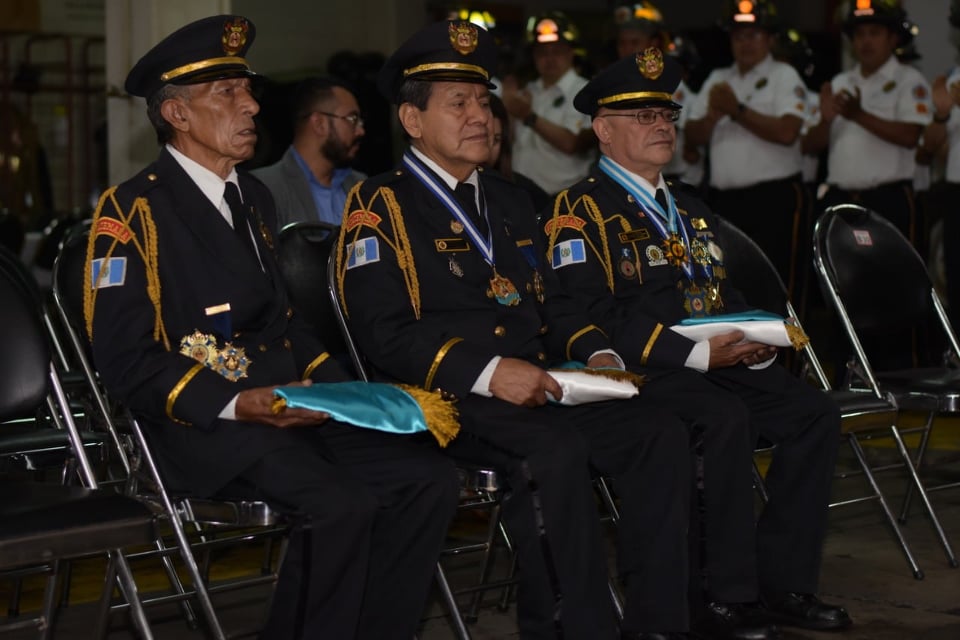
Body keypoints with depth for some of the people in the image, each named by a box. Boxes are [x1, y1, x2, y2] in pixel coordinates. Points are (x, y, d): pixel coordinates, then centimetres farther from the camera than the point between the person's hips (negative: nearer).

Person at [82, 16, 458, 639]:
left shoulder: (254, 198, 18)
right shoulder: (133, 211, -8)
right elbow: (126, 360, -13)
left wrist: (336, 384, 6)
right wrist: (235, 404, -22)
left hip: (293, 405, 8)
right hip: (205, 422, -8)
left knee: (430, 476, -12)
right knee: (343, 504, -30)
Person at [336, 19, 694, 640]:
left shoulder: (509, 198, 22)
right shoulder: (380, 204, -2)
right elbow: (383, 333, -12)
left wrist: (596, 353, 3)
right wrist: (486, 372, -24)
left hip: (541, 385, 7)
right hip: (446, 401, -7)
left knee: (660, 431, -16)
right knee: (555, 450, -35)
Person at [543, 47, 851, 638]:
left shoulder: (689, 206, 23)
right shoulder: (581, 210, -5)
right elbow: (595, 317, -16)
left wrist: (754, 341, 1)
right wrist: (699, 354, -21)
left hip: (719, 362, 8)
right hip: (639, 373, -8)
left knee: (815, 413, -12)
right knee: (727, 420, -33)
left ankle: (782, 582, -5)